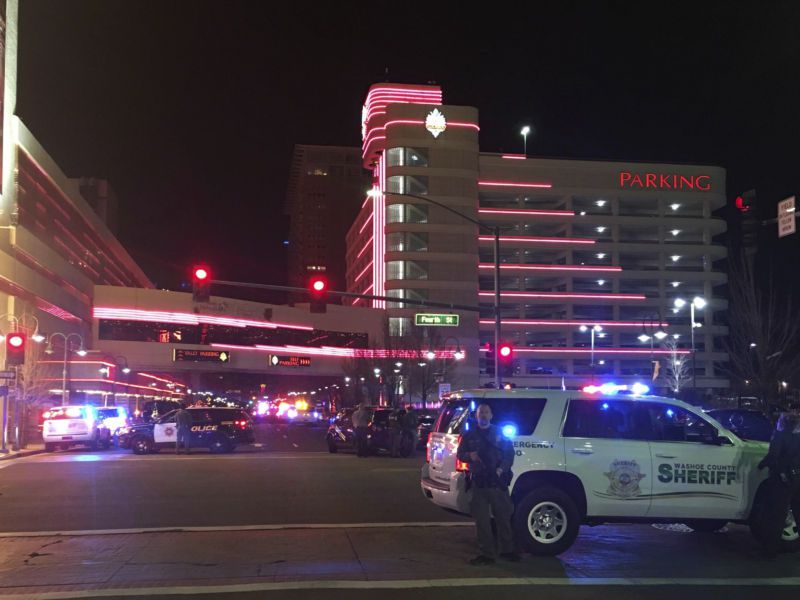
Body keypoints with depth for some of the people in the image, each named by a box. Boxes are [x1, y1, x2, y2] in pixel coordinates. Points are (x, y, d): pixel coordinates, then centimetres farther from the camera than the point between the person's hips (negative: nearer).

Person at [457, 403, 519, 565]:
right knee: (482, 520, 2)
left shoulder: (499, 433, 9)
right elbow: (460, 454, 12)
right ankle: (486, 553, 9)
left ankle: (507, 550, 16)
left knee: (503, 517, 4)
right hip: (478, 482, 1)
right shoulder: (469, 435, 11)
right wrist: (469, 455, -11)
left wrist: (501, 469, -9)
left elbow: (509, 454, 6)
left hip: (497, 481, -1)